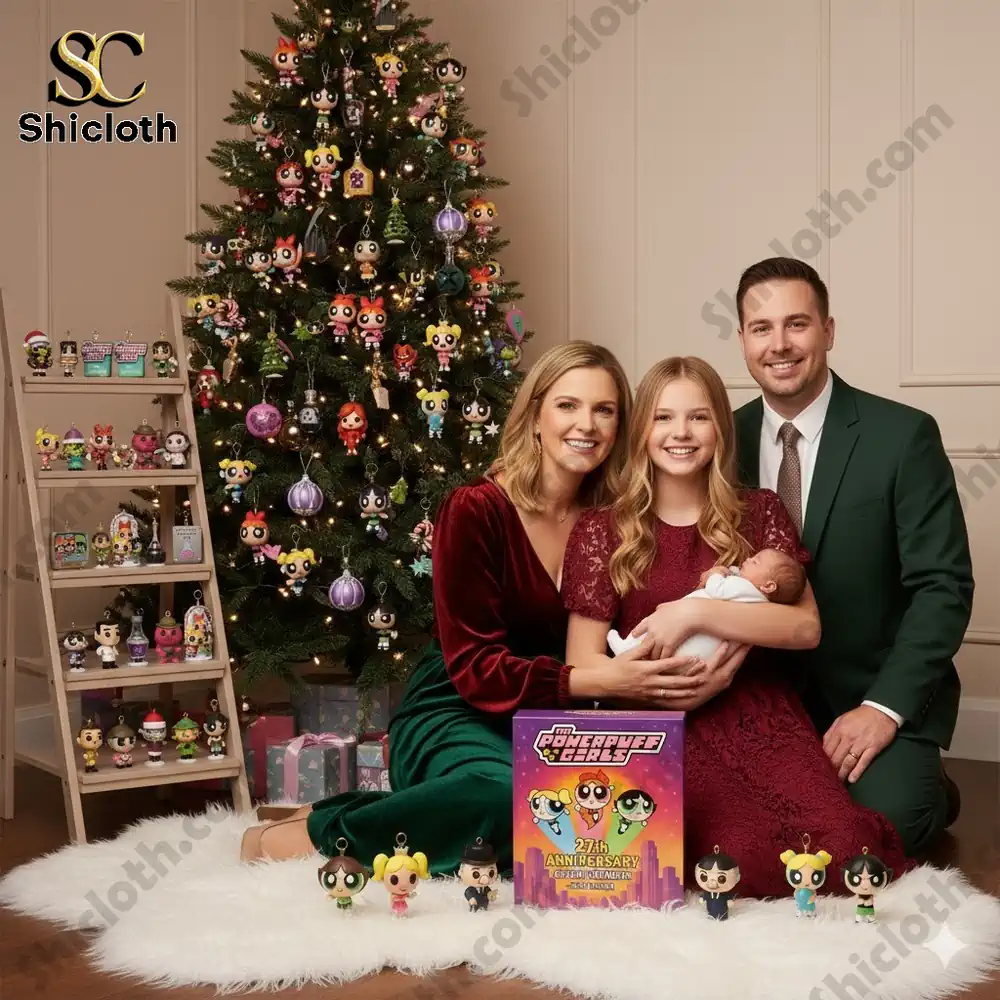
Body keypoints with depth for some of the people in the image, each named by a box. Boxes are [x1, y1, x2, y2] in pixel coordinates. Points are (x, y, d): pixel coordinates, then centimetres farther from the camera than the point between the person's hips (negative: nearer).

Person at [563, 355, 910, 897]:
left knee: (839, 846, -26)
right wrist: (677, 688, -11)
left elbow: (806, 627, -4)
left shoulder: (759, 513, 10)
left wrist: (695, 613, -14)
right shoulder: (601, 530, 5)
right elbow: (582, 663, 0)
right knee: (749, 862, -30)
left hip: (759, 717, 2)